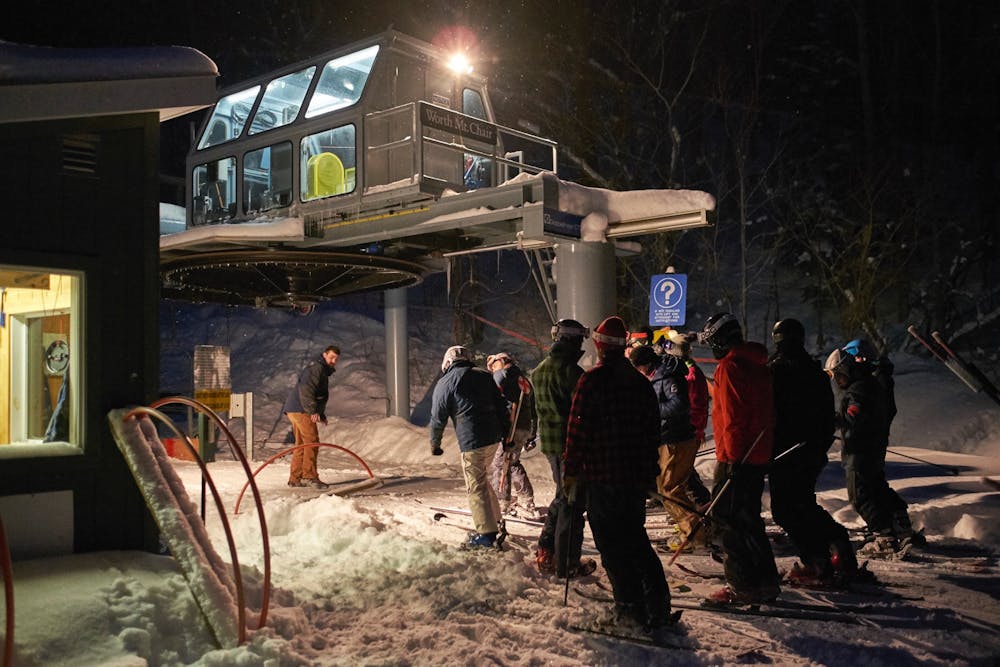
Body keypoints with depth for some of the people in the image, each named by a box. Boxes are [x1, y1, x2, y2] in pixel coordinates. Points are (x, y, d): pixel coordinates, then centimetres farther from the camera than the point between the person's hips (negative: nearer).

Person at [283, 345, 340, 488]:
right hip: (301, 410, -11)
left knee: (301, 444, 13)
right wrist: (313, 411, -27)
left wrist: (321, 414, 22)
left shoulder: (323, 371, 25)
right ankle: (309, 476, -13)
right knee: (312, 442, -12)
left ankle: (295, 478, 17)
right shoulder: (316, 367, -9)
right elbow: (306, 390, -23)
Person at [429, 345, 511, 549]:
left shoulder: (444, 383, 0)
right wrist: (507, 433, 18)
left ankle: (487, 534, 1)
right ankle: (494, 520, 30)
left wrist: (435, 444, 15)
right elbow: (501, 406, 13)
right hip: (494, 436, 6)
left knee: (476, 487, 1)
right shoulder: (484, 376, 14)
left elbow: (438, 417, 2)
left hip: (471, 441, -6)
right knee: (482, 479, 23)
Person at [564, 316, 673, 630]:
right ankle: (658, 606, 18)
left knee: (612, 545, 3)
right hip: (636, 476, 6)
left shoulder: (592, 380, -11)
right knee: (636, 540, 17)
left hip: (601, 477, -6)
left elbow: (578, 429, -13)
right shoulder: (641, 383, 9)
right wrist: (650, 474, 20)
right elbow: (653, 431, 13)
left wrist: (572, 471, -6)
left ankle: (630, 608, 4)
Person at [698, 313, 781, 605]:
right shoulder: (758, 364, 15)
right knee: (748, 518, 17)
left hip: (736, 458, -9)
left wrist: (733, 457, -18)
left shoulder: (729, 366, -14)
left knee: (726, 519, -2)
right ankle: (765, 581, 22)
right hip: (759, 455, 9)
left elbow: (732, 417, -20)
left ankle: (743, 586, 1)